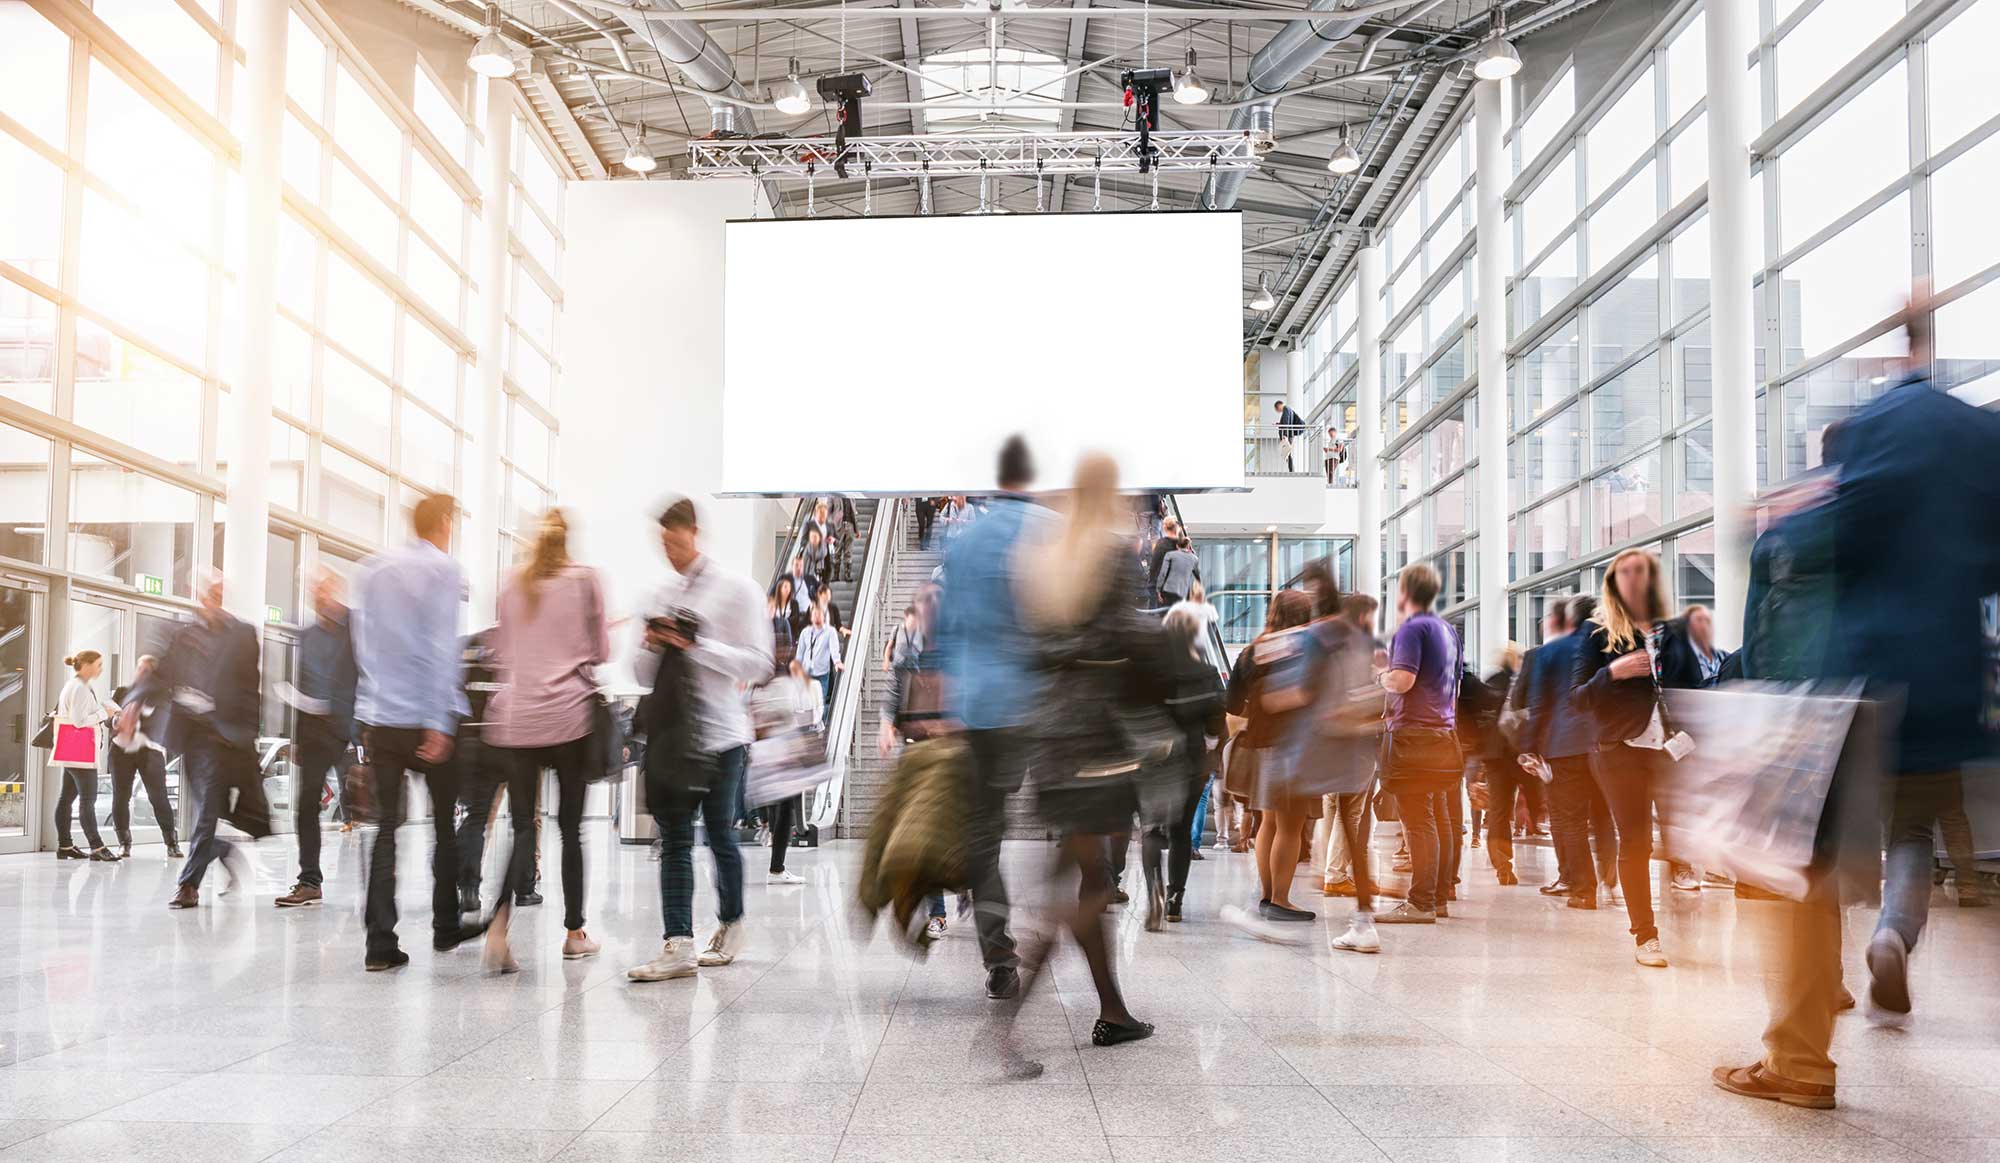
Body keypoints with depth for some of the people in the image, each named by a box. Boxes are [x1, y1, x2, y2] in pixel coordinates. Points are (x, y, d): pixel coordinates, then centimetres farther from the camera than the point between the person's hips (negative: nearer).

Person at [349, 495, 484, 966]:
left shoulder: (376, 568, 10)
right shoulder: (444, 569, -7)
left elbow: (363, 640, 15)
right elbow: (441, 648, -14)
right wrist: (438, 723, -16)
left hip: (379, 716, 5)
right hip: (427, 718, -4)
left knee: (385, 827, 4)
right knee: (447, 823, 13)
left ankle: (380, 944, -1)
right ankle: (446, 927, 23)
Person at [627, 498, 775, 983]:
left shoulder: (735, 589, -2)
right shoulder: (662, 595, 13)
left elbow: (758, 663, -10)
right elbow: (642, 676, 17)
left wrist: (695, 646, -15)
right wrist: (652, 646, -5)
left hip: (720, 733, -4)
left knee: (720, 834, 7)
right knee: (674, 838, -3)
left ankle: (730, 925, 28)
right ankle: (678, 946, -6)